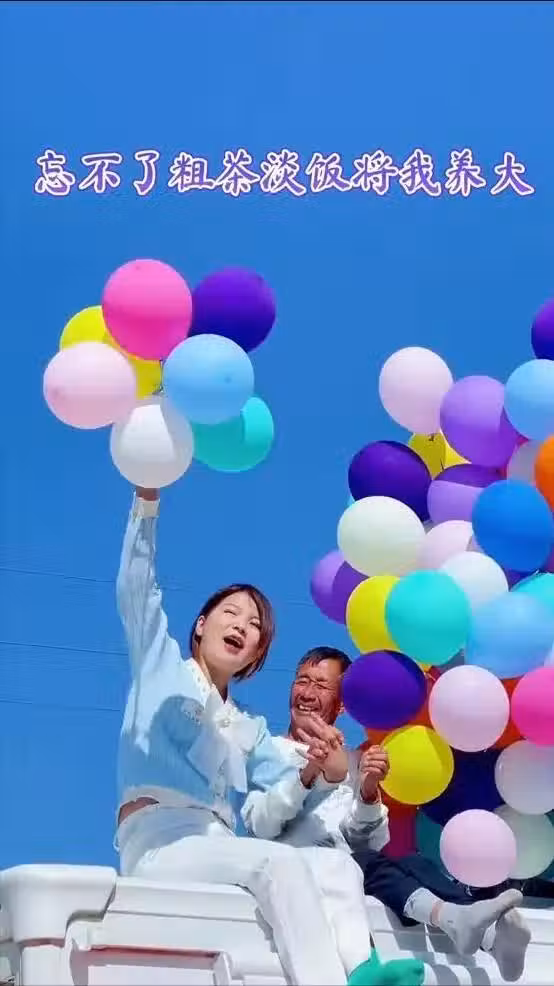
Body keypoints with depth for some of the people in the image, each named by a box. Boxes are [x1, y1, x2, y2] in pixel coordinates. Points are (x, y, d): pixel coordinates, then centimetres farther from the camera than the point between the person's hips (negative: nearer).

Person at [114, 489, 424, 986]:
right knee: (281, 863, -30)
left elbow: (274, 804, 15)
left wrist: (312, 775, -8)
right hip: (157, 841, -6)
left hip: (218, 847, 6)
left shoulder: (250, 729, 29)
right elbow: (136, 587, 2)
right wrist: (148, 501, -9)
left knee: (339, 866, -19)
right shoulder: (162, 664, 17)